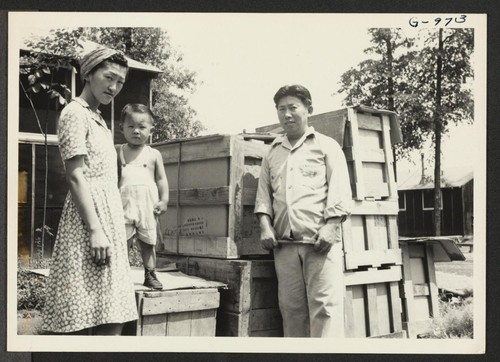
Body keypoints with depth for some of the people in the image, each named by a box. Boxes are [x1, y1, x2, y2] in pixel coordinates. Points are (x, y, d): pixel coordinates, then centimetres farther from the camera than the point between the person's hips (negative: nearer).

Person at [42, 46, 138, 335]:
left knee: (113, 321, 6)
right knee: (82, 322, -8)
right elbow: (75, 176, -15)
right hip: (90, 216, -9)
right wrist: (95, 230, -21)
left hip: (109, 217, 9)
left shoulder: (98, 118, 22)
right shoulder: (75, 113, -6)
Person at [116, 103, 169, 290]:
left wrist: (164, 199, -2)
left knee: (148, 243, 9)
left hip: (148, 206, 1)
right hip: (125, 205, 0)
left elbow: (161, 179, 8)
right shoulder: (117, 152, 6)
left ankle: (150, 275, 19)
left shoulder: (154, 154, 6)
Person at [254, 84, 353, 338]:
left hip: (320, 240, -4)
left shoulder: (326, 146, 10)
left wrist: (331, 226, -12)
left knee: (324, 305, -8)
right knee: (290, 307, 3)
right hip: (284, 242, 4)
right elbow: (264, 193, 18)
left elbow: (339, 190, 0)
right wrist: (265, 224, 2)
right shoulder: (272, 153, 21)